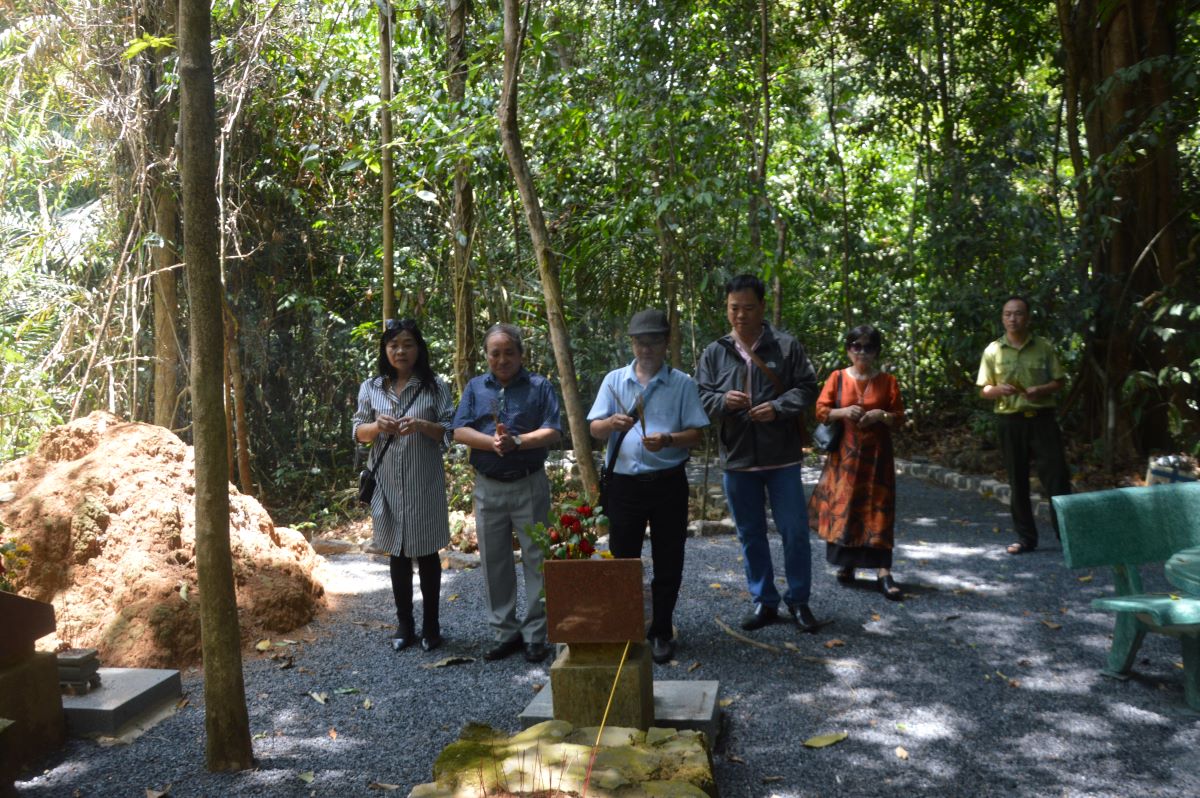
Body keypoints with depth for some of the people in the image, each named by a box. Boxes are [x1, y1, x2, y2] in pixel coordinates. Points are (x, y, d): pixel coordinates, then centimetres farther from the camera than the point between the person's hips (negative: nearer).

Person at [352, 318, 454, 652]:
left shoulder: (435, 386, -2)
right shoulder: (371, 388, 5)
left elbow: (450, 432, -3)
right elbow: (358, 433, 6)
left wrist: (421, 426, -21)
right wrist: (377, 426, -15)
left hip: (424, 483, -2)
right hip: (387, 483, 2)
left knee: (426, 553, 7)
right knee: (397, 554, 11)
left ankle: (431, 624, 20)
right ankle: (404, 623, 24)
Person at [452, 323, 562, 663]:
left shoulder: (540, 386, 1)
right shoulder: (475, 387, 9)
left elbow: (552, 432, -9)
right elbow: (460, 431, -2)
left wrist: (516, 441, -21)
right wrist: (492, 442, -19)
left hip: (530, 485, -3)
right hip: (488, 487, 3)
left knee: (536, 561, 1)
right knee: (494, 562, 8)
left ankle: (535, 635, 11)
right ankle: (505, 632, 20)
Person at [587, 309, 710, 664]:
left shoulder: (682, 384, 1)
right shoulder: (614, 380, 7)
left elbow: (696, 435, -2)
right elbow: (595, 429, 3)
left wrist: (667, 440, -23)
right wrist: (612, 424, -20)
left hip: (668, 483, -1)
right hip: (624, 483, 1)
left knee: (668, 562, 7)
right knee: (622, 559, 8)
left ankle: (661, 632, 22)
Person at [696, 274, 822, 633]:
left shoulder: (787, 346, -1)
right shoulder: (714, 353, 5)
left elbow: (807, 388, -1)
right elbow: (701, 398, 4)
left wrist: (778, 408, -18)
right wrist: (722, 401, -18)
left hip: (782, 458, -2)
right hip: (736, 459, 2)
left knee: (794, 531, 4)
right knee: (750, 535, 11)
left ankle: (798, 601, 21)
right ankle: (764, 601, 25)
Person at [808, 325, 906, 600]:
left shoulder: (887, 381, 5)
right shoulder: (837, 378, 4)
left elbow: (899, 416, 5)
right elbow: (821, 411, 2)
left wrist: (882, 416, -15)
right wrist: (842, 412, -16)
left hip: (876, 454, 0)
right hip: (844, 454, 0)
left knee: (878, 510, -4)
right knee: (843, 507, 2)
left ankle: (884, 573, -7)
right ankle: (846, 564, 17)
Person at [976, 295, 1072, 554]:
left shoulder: (1044, 347, 3)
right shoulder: (993, 350, 4)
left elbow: (1060, 381, 7)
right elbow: (984, 390, 6)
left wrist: (1042, 390, -14)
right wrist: (999, 390, -16)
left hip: (1042, 418, -1)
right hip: (1010, 421, 1)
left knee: (1056, 475, -3)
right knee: (1017, 481, 7)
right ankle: (1026, 537, 16)